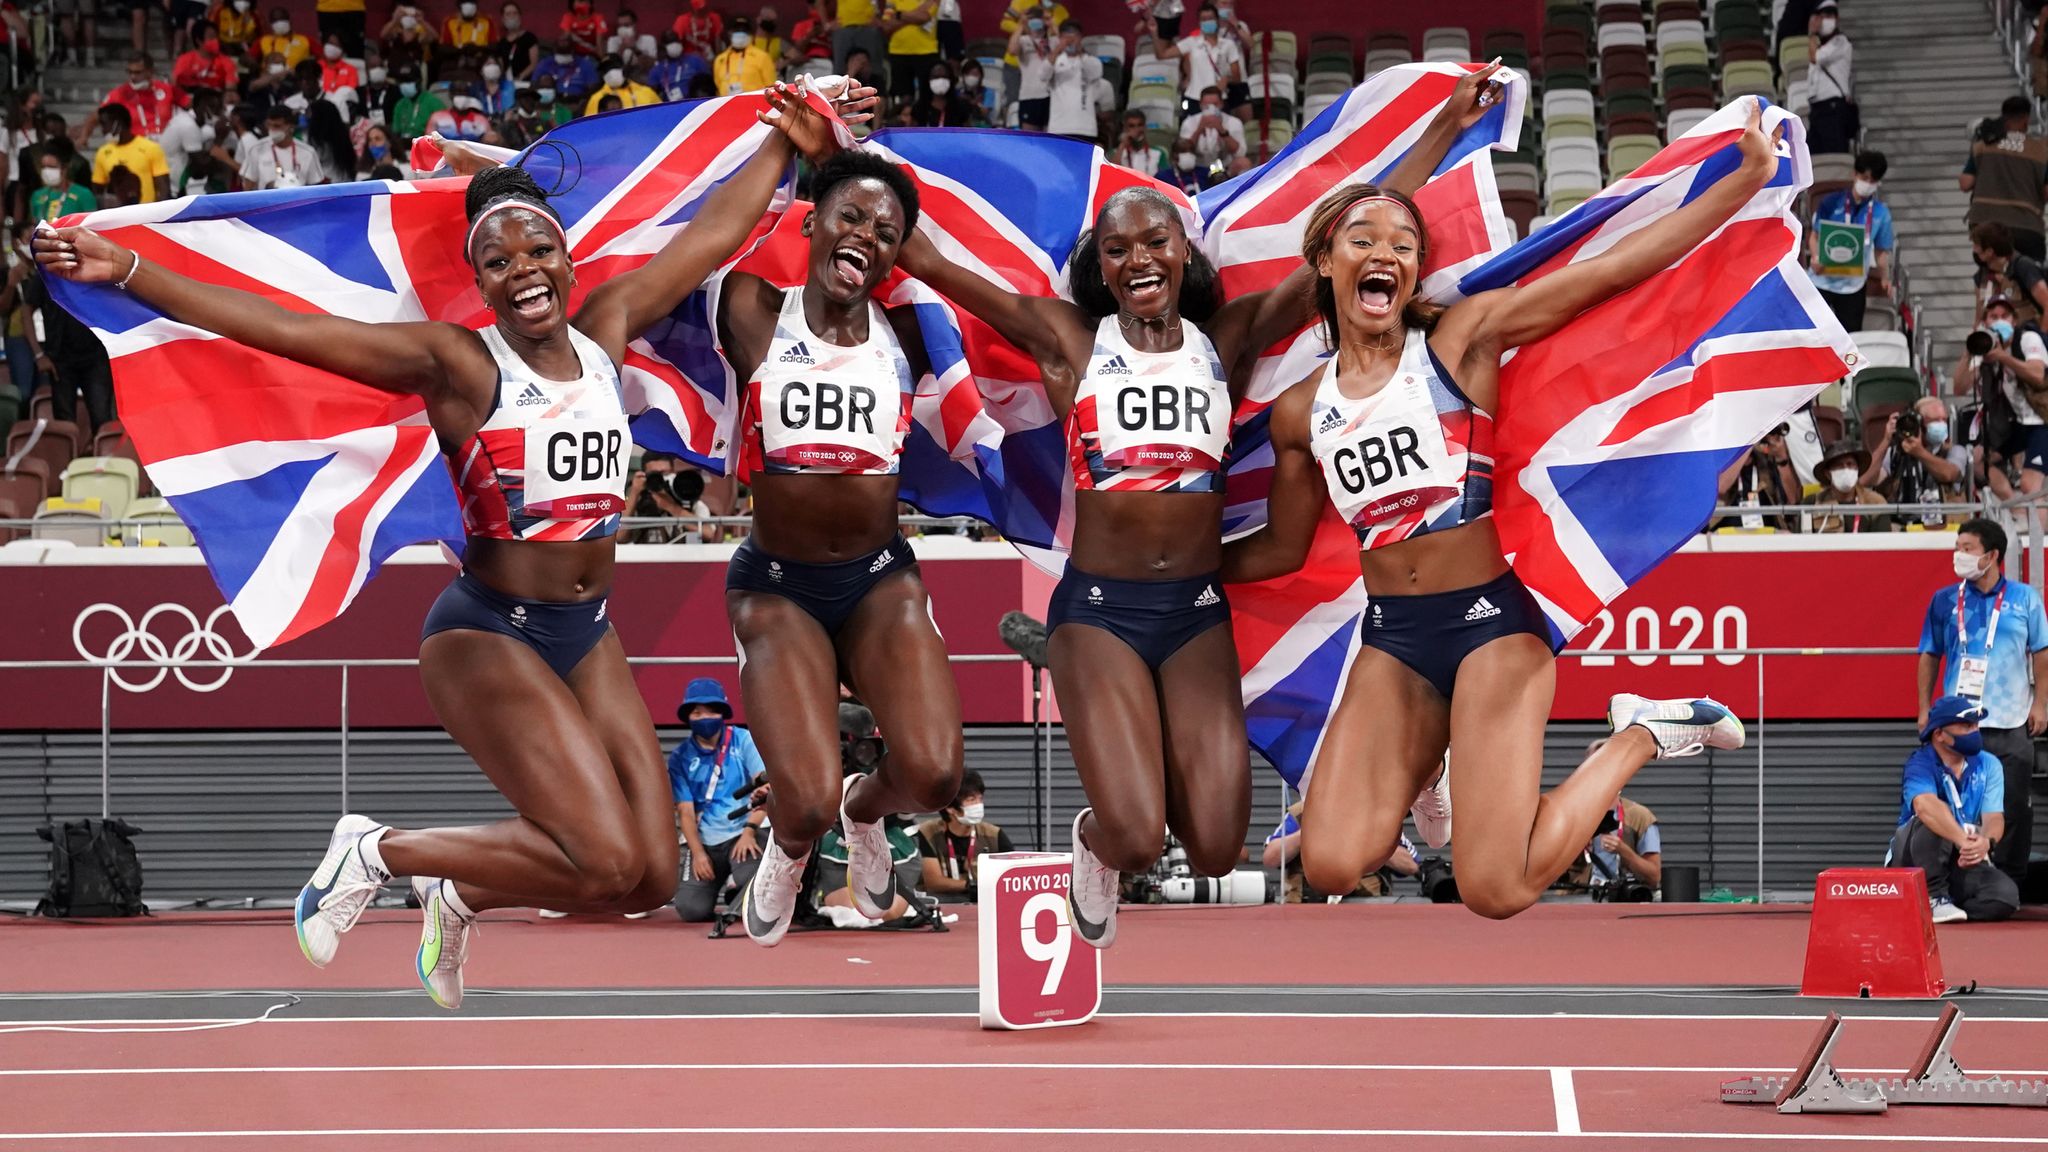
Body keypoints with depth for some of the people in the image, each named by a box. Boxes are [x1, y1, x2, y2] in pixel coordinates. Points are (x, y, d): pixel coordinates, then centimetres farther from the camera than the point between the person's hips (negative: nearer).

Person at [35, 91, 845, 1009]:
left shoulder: (604, 330, 5)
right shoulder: (455, 363, -10)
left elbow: (716, 233, 16)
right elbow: (280, 328, -18)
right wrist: (124, 271, -26)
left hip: (587, 636, 6)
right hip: (488, 634, -6)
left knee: (652, 879, 0)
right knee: (603, 858, -19)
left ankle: (458, 897, 28)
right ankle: (378, 851, 2)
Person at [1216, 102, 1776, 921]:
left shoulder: (1462, 340, -2)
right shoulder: (1300, 413, 9)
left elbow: (1610, 271, -9)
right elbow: (1280, 550, 22)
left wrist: (1747, 179, -15)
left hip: (1491, 619, -4)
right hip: (1391, 639, 4)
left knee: (1496, 890, -14)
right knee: (1331, 867, -16)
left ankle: (1638, 737, 13)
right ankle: (1425, 757, 18)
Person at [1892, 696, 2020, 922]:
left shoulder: (1988, 765, 2)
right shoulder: (1920, 765, -15)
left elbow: (1994, 817, -11)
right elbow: (1925, 805, -38)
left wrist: (1986, 841, -36)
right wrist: (1963, 840, -53)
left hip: (1964, 862, 4)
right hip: (1911, 860, -4)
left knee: (2006, 894, -25)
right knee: (1932, 820, -35)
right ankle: (1933, 898, -22)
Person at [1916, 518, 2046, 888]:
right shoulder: (1944, 601, 5)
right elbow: (1930, 657, 8)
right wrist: (1924, 708, 2)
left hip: (2012, 723, 0)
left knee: (2014, 807, 0)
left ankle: (2010, 882, 7)